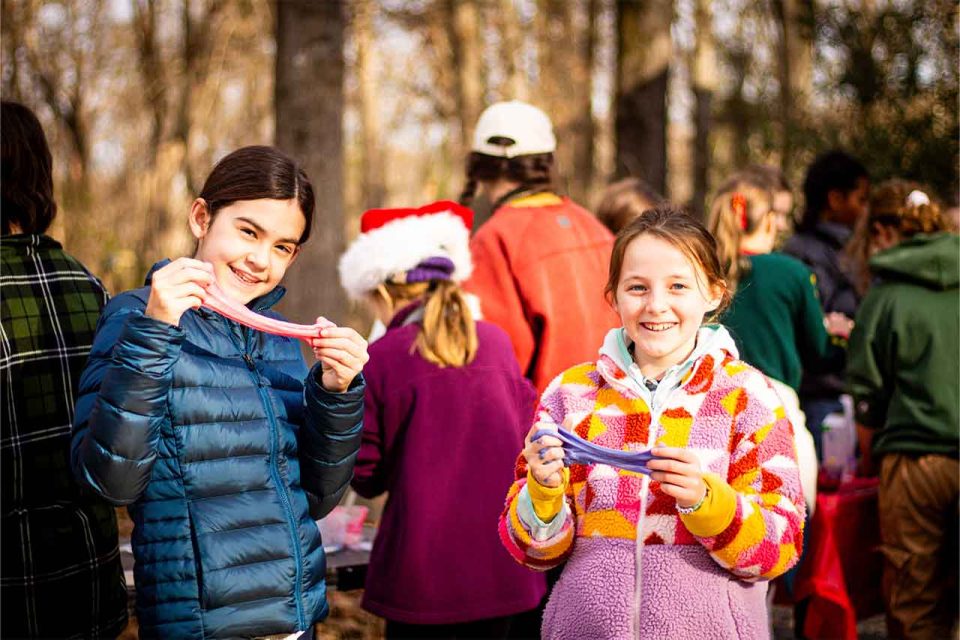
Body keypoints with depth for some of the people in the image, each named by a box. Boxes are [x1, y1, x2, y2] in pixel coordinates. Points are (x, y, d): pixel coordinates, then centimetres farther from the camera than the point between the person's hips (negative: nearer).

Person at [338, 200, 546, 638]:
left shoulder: (379, 359, -9)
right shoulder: (496, 342, 2)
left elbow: (366, 477, -5)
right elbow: (527, 433, 12)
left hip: (423, 565, -3)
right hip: (501, 563, 4)